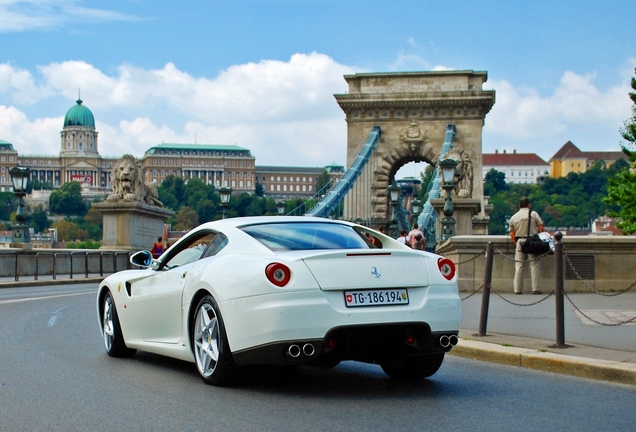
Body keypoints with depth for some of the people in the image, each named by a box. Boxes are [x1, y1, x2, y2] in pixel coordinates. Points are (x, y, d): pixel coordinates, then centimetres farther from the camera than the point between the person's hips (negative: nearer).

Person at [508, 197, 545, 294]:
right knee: (534, 265, 0)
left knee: (519, 266, 5)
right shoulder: (533, 214, 0)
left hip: (520, 242, 3)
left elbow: (512, 234, 9)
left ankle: (517, 289, 5)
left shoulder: (513, 217, 9)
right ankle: (535, 289, -3)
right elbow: (541, 228, -2)